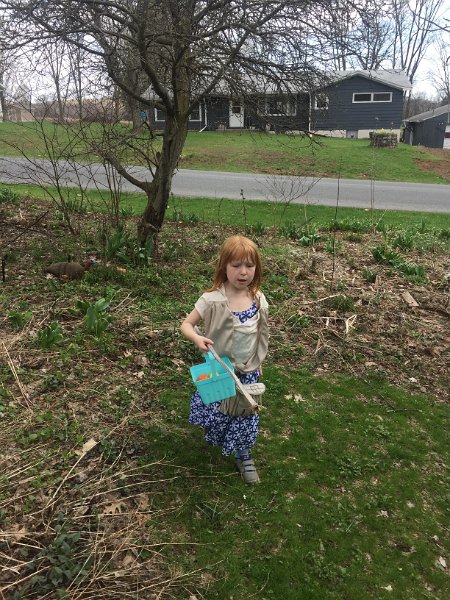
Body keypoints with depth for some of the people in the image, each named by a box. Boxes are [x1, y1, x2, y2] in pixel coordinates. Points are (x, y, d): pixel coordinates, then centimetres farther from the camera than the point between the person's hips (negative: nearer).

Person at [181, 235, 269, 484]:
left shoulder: (258, 299, -7)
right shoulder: (212, 300, -20)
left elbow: (260, 334, 6)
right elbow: (186, 325, -13)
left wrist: (258, 363, 13)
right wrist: (197, 338, -34)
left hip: (247, 371, 3)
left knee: (246, 416, 12)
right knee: (215, 414, 11)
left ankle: (244, 456, 36)